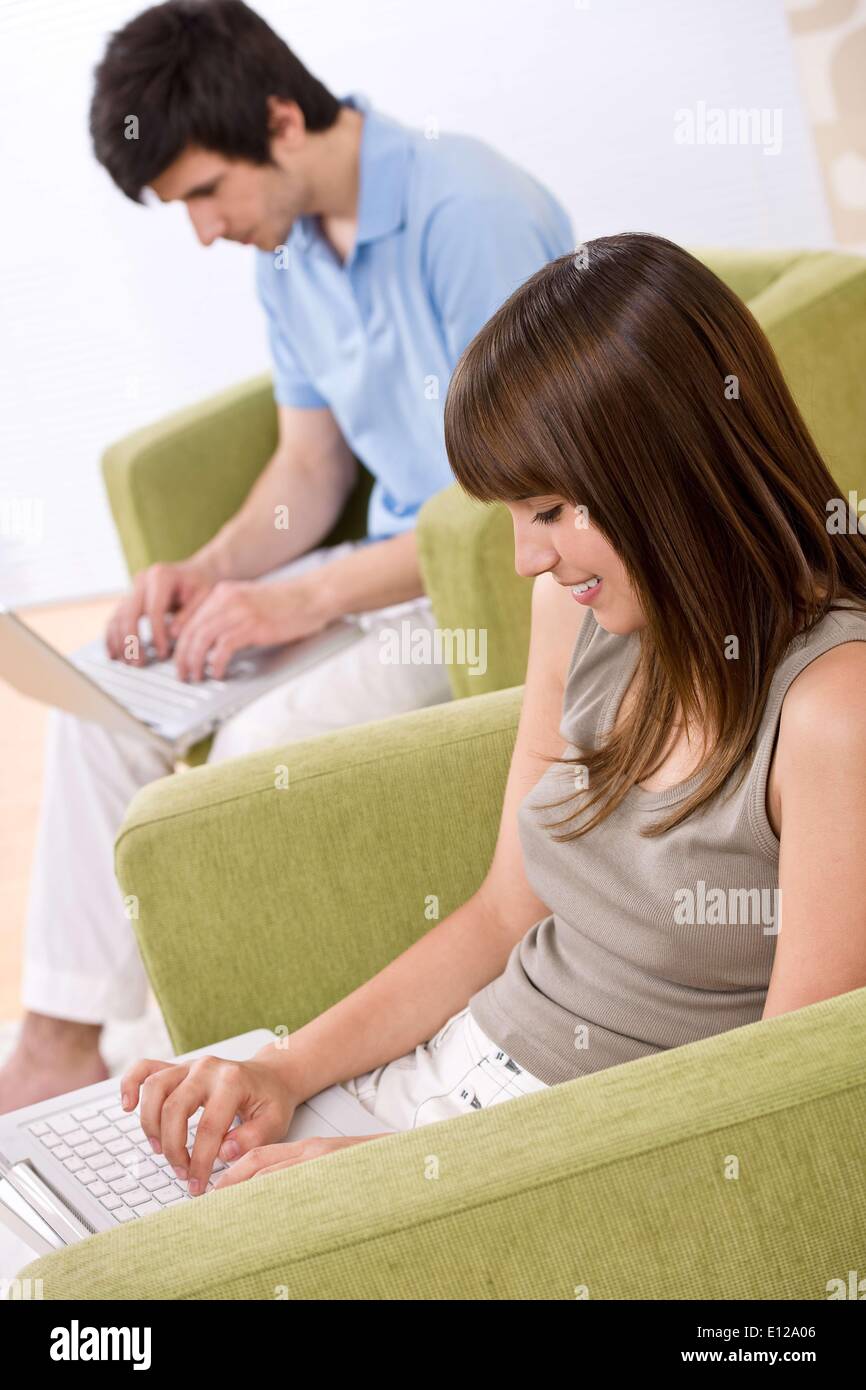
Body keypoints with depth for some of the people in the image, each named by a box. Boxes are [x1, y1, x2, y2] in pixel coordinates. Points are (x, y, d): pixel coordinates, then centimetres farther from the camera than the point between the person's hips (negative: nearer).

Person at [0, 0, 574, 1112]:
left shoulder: (469, 214, -22)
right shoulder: (286, 248, 5)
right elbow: (311, 464, 13)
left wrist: (310, 598, -25)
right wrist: (212, 570, -7)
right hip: (395, 560, 9)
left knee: (266, 745, -28)